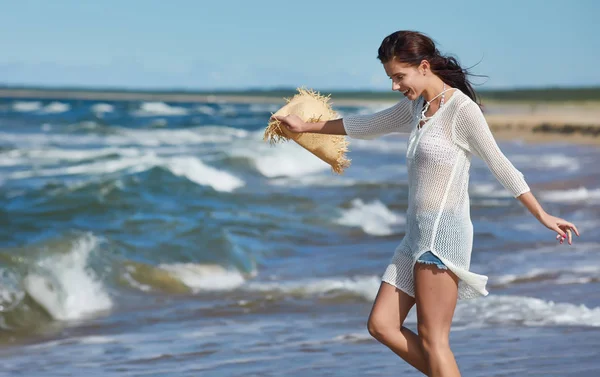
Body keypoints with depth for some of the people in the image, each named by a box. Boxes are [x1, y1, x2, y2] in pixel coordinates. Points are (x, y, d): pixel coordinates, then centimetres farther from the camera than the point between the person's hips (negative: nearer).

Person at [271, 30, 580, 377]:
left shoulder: (462, 109, -10)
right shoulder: (415, 107, 14)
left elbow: (500, 166, -8)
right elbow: (366, 127, 28)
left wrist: (543, 216, -7)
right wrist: (307, 126, 34)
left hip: (443, 232, -9)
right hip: (418, 232, 9)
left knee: (432, 339, -9)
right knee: (382, 325, 5)